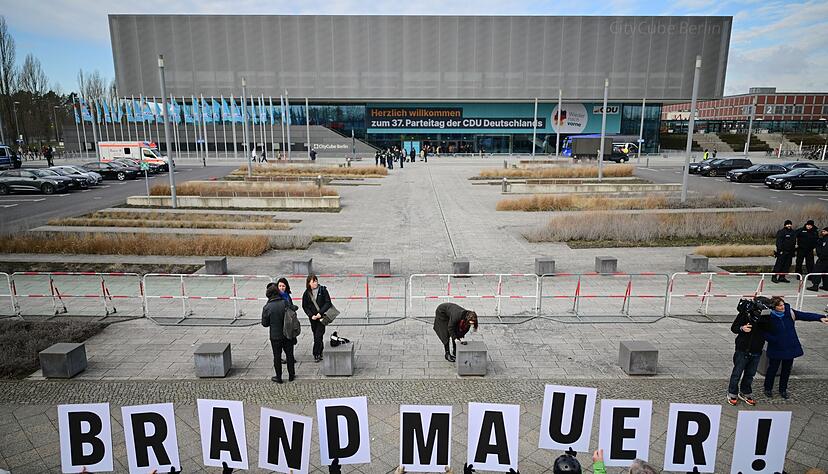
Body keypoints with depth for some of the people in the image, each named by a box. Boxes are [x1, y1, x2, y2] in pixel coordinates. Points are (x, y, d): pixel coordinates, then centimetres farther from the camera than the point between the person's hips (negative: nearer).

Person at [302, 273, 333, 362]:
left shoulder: (323, 290, -5)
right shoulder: (306, 293, 2)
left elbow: (328, 302, -7)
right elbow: (304, 306, 5)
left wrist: (320, 313, -15)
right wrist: (311, 315, -8)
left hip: (322, 316, -3)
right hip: (313, 317, 3)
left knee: (318, 335, -8)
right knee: (316, 335, 10)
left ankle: (316, 354, 2)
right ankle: (320, 352, 26)